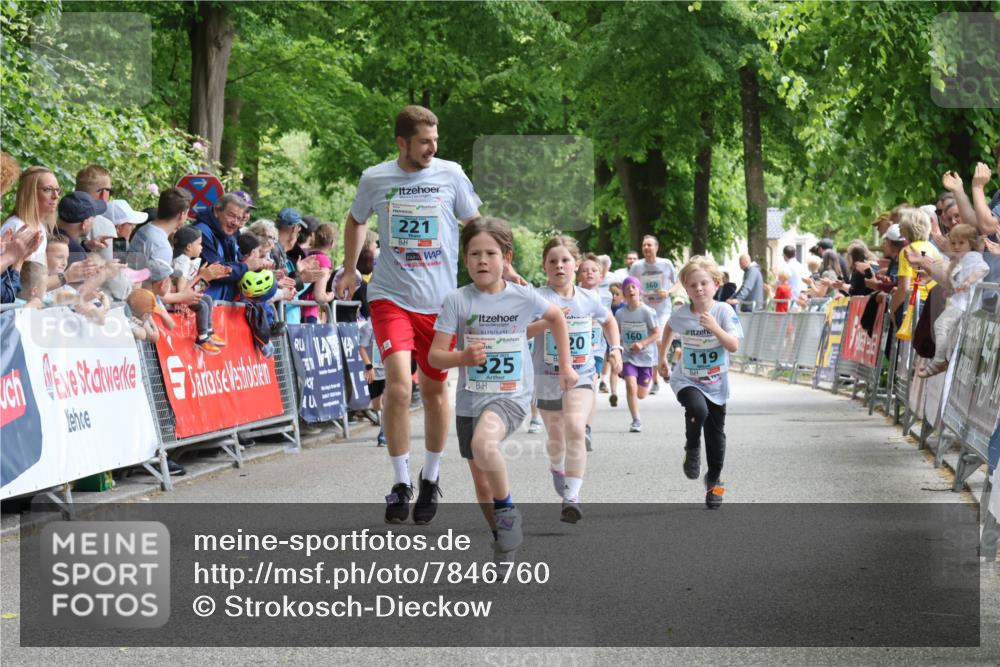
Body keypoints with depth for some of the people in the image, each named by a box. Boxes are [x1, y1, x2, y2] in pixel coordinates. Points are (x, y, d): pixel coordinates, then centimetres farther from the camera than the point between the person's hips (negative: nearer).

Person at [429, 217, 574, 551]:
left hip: (511, 396, -3)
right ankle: (504, 536, 34)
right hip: (469, 399, 3)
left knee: (483, 444, -34)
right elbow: (434, 355, -6)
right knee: (482, 483, 12)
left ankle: (507, 508, -11)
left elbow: (556, 317, 17)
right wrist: (462, 357, -26)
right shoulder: (457, 301, -7)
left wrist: (565, 364, 19)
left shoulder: (523, 296, -5)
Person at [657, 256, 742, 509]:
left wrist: (715, 328, -34)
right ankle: (692, 449, -4)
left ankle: (714, 480, 32)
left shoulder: (724, 311, -14)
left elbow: (734, 346, -21)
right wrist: (662, 357, 18)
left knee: (716, 434, 11)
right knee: (698, 409, -33)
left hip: (716, 384, 1)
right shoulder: (681, 314, -10)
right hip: (687, 380, -1)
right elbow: (668, 328, 15)